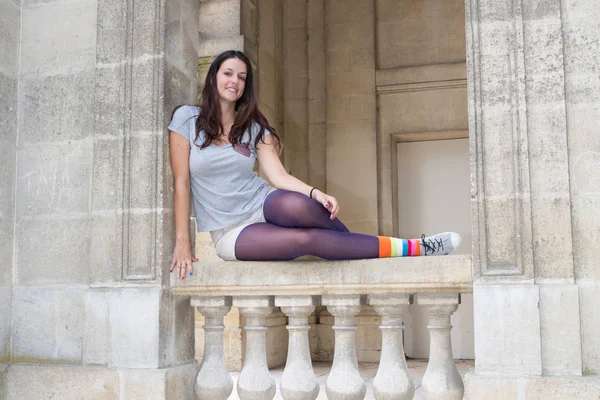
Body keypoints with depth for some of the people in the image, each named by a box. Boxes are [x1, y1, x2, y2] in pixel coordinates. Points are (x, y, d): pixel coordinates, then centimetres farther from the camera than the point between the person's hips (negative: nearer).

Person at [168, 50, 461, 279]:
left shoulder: (253, 127, 7)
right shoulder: (186, 119, -2)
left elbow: (278, 176, -4)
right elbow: (182, 182, -4)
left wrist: (316, 193, -23)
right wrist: (182, 242, -10)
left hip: (263, 206, 2)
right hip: (230, 232, -2)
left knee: (296, 204, -36)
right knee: (305, 239, -30)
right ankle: (411, 249, -28)